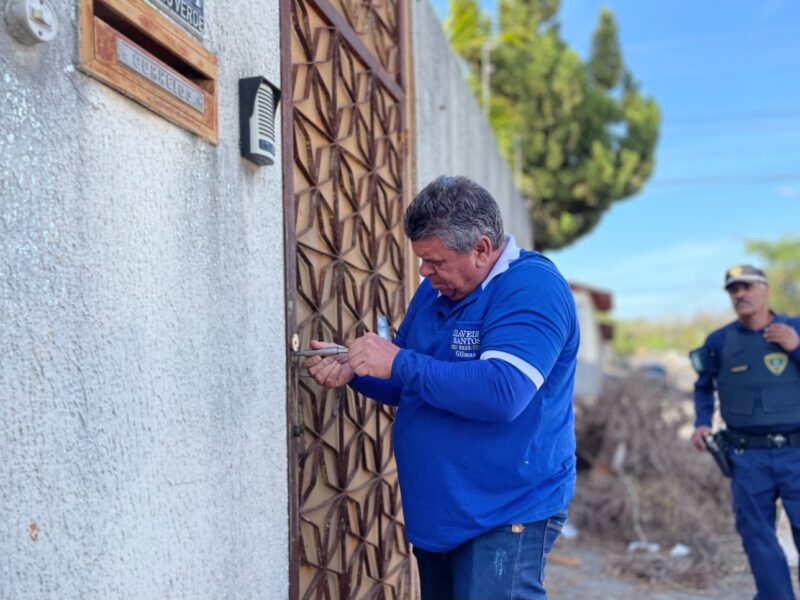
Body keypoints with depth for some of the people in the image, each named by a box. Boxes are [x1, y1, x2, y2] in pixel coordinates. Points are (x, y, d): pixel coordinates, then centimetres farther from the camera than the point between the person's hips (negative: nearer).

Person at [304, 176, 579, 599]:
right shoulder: (436, 288, 8)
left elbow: (502, 393, -31)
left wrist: (400, 362, -26)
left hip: (506, 515, -8)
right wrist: (351, 371, -4)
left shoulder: (532, 288, -18)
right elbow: (405, 387, 17)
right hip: (436, 512, 8)